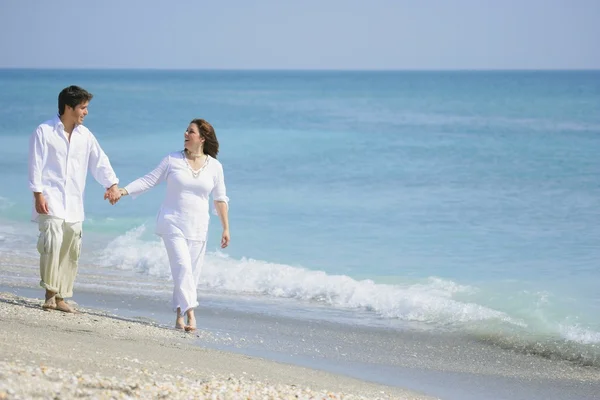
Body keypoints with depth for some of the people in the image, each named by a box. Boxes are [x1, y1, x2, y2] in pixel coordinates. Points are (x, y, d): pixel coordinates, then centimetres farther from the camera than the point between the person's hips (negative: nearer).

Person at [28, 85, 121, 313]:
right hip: (51, 201, -6)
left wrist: (112, 184, -4)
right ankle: (50, 292, -12)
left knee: (71, 251, 4)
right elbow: (36, 165, -6)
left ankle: (60, 297, 12)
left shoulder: (84, 135, 12)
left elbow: (99, 161, 11)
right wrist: (38, 194, -14)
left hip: (74, 204, 6)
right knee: (53, 242, -21)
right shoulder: (44, 132, -3)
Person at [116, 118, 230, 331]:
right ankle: (190, 314, -22)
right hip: (172, 223, -2)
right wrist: (123, 191, -10)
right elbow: (149, 180, 2)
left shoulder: (214, 166, 3)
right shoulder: (172, 160, 0)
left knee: (191, 273, 2)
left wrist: (226, 228, 8)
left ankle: (180, 316, 11)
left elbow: (220, 199, 9)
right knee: (182, 267, -17)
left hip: (197, 228, 2)